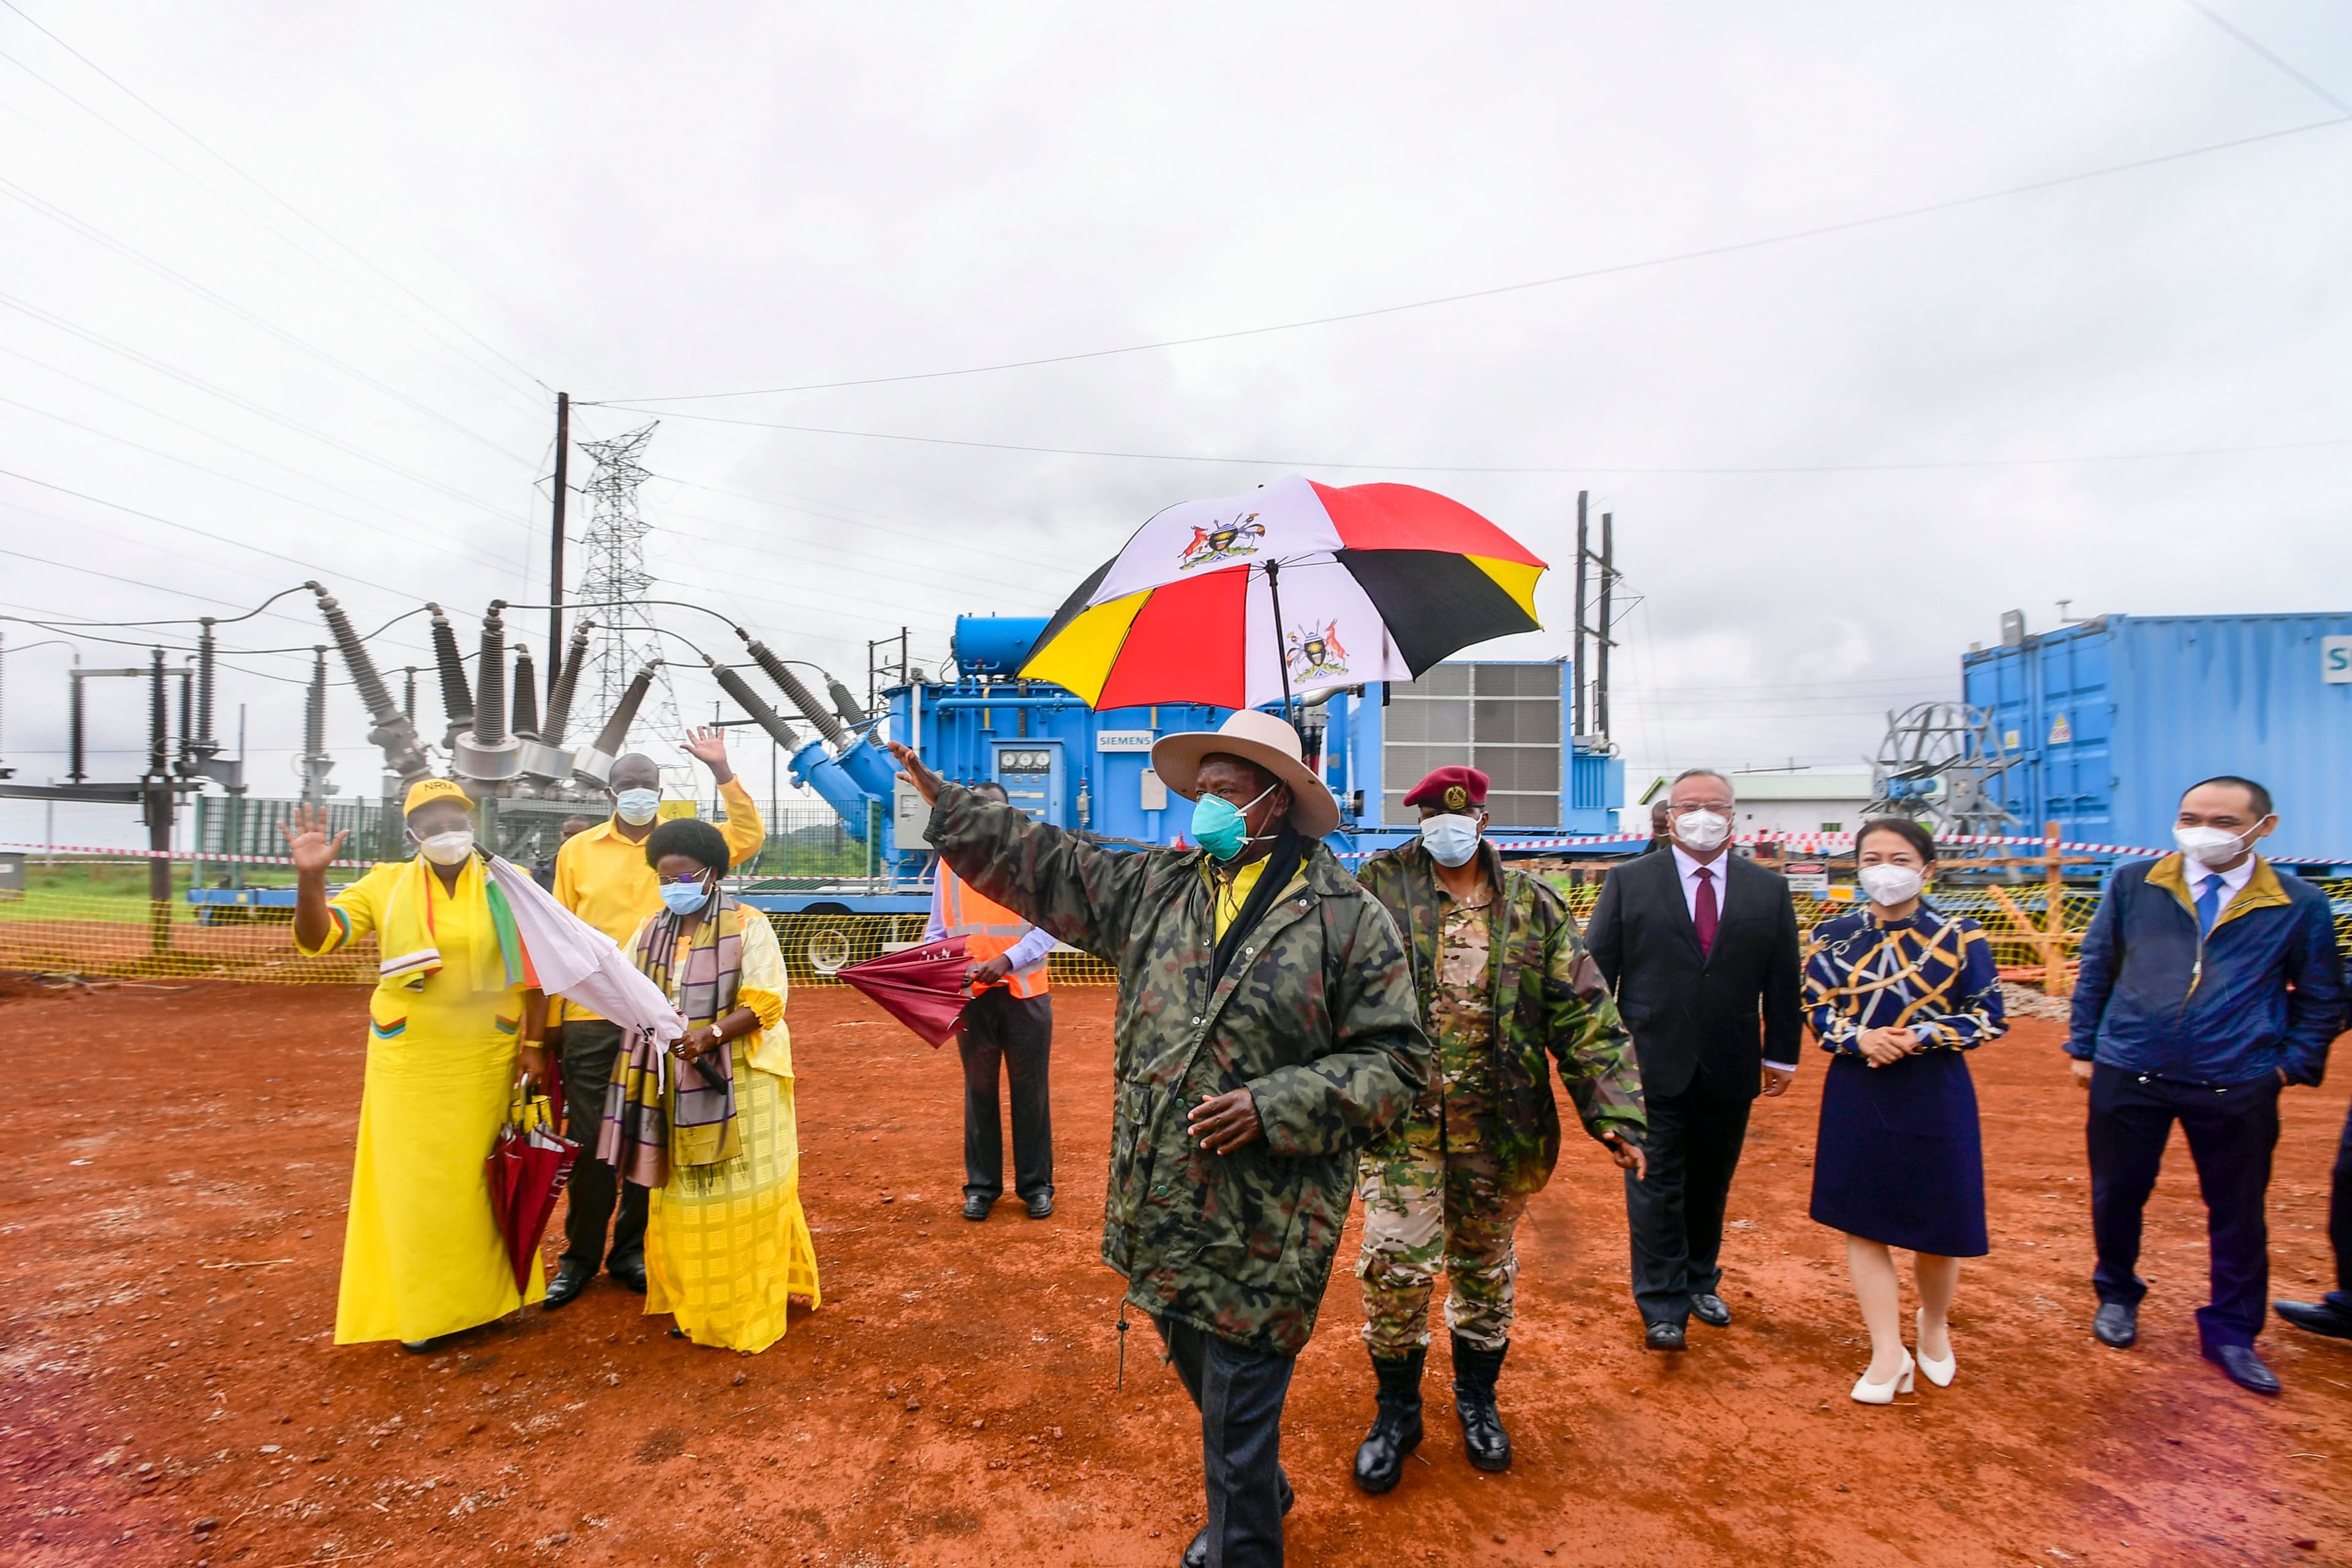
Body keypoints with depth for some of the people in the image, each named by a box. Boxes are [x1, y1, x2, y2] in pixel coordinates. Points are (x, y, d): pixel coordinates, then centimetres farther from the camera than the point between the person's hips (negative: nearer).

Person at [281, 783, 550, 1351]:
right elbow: (317, 937, -6)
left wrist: (533, 1045, -5)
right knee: (411, 1180, 6)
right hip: (408, 1061, 1)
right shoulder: (386, 884, 1)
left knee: (478, 1176, 9)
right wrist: (310, 877, -23)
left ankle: (479, 1297, 26)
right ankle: (424, 1310, 21)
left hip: (486, 1059, -1)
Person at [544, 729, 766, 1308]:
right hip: (591, 1019, 0)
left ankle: (632, 1251, 26)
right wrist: (548, 1017, 5)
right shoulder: (578, 850, 5)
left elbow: (750, 837, -8)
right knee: (589, 1140, 8)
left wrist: (721, 770, -15)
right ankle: (580, 1256, 26)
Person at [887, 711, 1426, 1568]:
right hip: (1163, 1208, 6)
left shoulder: (1347, 916, -10)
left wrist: (1270, 1109, -19)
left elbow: (1393, 1061, -10)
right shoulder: (1155, 886, 5)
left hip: (1264, 1229, -6)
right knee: (1201, 1378, 25)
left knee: (1236, 1415, 6)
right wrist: (942, 800, 8)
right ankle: (1263, 1497, 52)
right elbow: (1043, 863, 10)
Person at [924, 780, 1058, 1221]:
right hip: (971, 995, 2)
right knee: (979, 1091, 11)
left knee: (1030, 1090, 6)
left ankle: (1036, 1185, 19)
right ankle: (981, 1186, 24)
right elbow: (937, 931, 9)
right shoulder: (950, 863, 7)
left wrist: (1006, 961, -20)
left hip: (1025, 991, -1)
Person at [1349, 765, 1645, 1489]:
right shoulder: (1379, 886, -4)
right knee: (1395, 1264, -2)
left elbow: (1582, 1010, 0)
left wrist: (1615, 1112, -7)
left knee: (1486, 1266, 17)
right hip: (1402, 1115, -2)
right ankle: (1397, 1408, 25)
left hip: (1497, 1122, 2)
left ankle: (1477, 1398, 42)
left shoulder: (1532, 904, 2)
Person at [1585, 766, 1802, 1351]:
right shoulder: (1629, 882, -2)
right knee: (1656, 1187, 0)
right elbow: (1597, 969, -2)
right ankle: (1663, 1307, 10)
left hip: (1729, 1071, 3)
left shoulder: (1768, 890, 5)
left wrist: (1782, 1053, 8)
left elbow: (1783, 981, 9)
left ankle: (1701, 1282, 35)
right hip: (1653, 1066, -3)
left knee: (1711, 1186, 16)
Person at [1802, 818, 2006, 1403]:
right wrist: (1858, 1038, -18)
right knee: (1862, 1221, 4)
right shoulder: (1832, 936, 1)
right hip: (1857, 1096, 1)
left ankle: (1934, 1325, 39)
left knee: (1938, 1224, 10)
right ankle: (1888, 1354, 17)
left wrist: (1918, 1036, -17)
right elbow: (1816, 1010, 2)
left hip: (1935, 1095, -1)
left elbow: (1990, 1018, -3)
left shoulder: (1960, 936, -4)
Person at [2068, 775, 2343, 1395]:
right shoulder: (2134, 884, 0)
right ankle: (2117, 1295, 35)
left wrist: (2291, 1063, 1)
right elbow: (2095, 967, 6)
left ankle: (2231, 1333, 31)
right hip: (2128, 1074, 0)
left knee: (2238, 1211, 11)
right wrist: (2084, 1047, 5)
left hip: (2237, 1087, 0)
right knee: (2117, 1194, 11)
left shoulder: (2299, 904, 0)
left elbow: (2323, 999, 11)